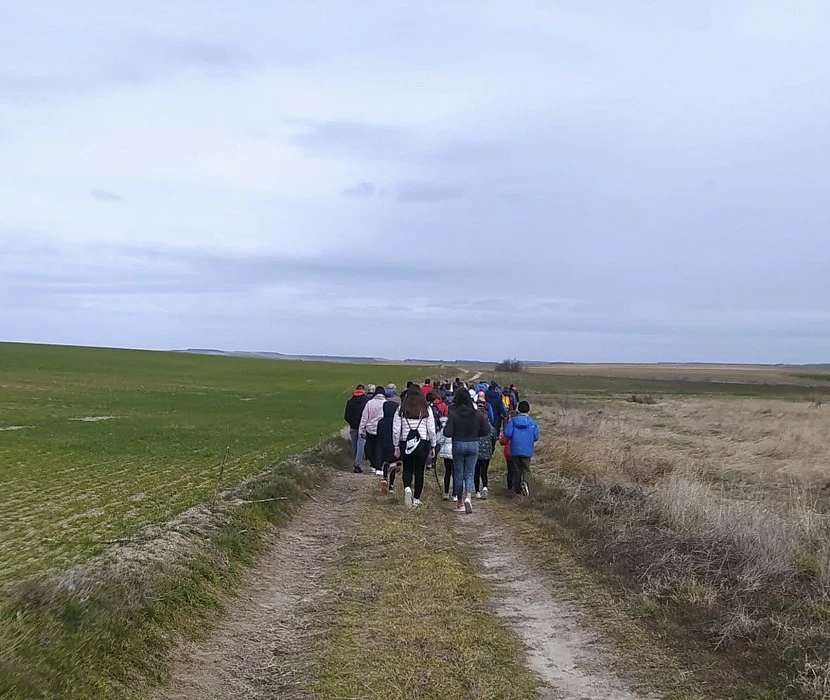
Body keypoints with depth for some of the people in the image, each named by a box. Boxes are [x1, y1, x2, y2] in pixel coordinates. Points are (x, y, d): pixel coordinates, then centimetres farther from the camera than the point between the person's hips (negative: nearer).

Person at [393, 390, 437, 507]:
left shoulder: (401, 410, 0)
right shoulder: (426, 410, -1)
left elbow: (396, 430, 0)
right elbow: (431, 430, -1)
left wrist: (396, 446, 9)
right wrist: (433, 446, 8)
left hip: (406, 443, 0)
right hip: (423, 444, 0)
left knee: (407, 469, 16)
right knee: (419, 471, 9)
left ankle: (407, 488, -11)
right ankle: (416, 499, 15)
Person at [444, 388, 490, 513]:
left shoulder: (453, 414, -13)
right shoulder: (478, 414, -5)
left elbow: (447, 433, -15)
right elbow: (486, 431, 0)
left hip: (458, 445, -1)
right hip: (473, 445, 2)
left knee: (458, 474, 11)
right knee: (469, 473, 9)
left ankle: (459, 503, 17)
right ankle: (468, 497, -15)